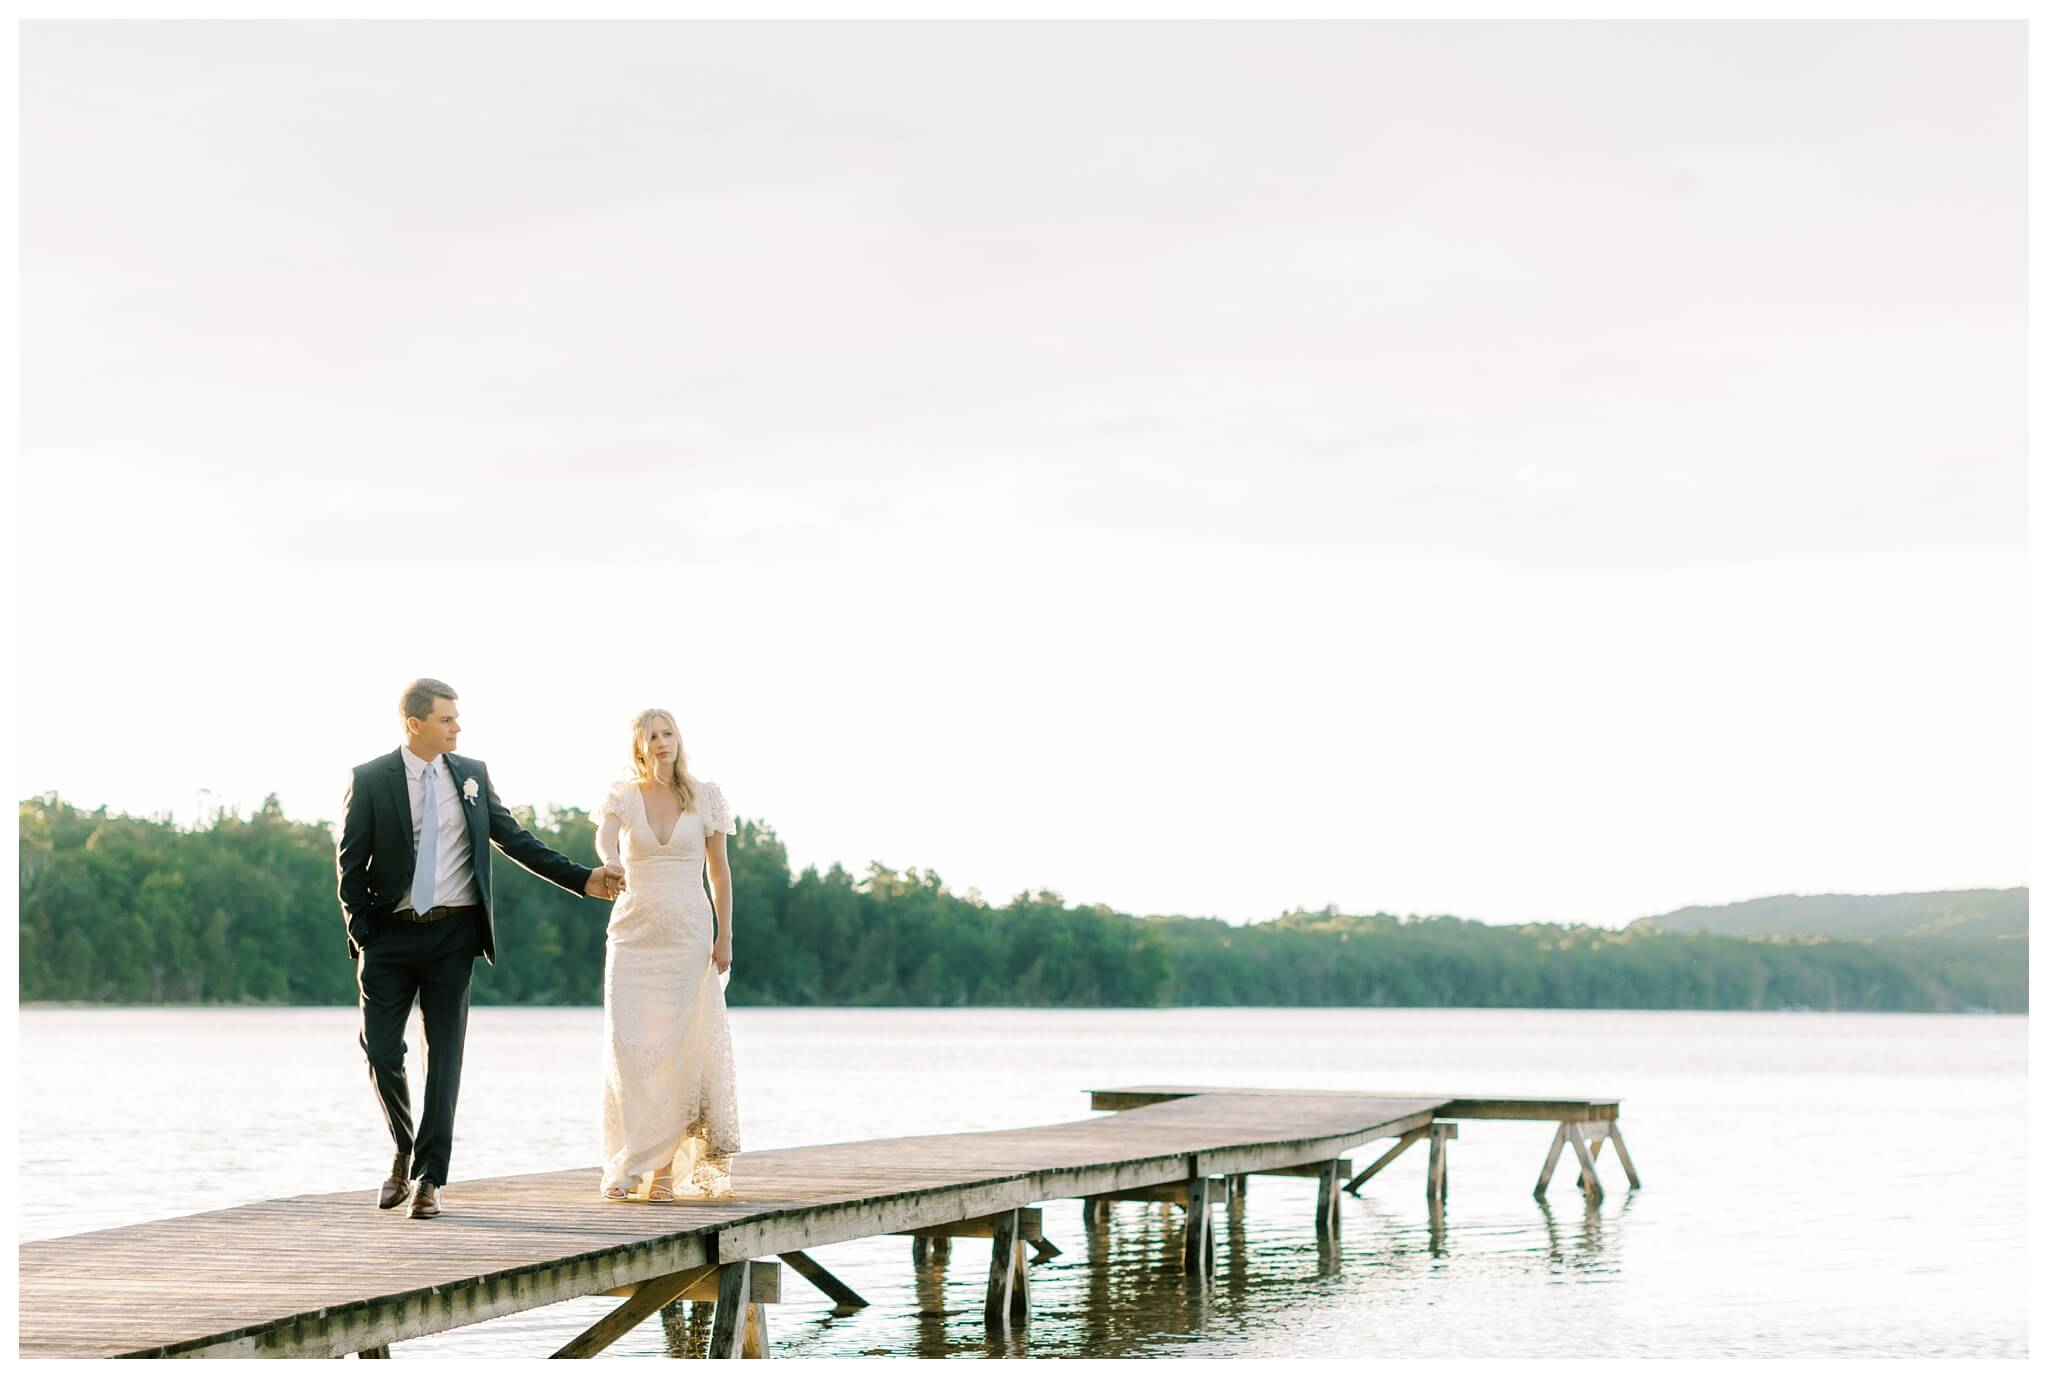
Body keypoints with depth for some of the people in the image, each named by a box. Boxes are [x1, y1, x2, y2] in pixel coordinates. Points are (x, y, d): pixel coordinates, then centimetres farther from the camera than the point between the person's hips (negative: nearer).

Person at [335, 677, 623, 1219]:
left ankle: (429, 1180, 4)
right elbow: (350, 863, 0)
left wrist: (581, 879, 4)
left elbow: (515, 839, 11)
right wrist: (362, 937, -6)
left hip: (452, 933, 2)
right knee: (381, 1051, -2)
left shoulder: (472, 774, 7)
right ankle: (403, 1154, 23)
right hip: (390, 933, -1)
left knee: (444, 1056, 0)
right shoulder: (369, 780, -1)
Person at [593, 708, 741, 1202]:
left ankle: (664, 1167, 1)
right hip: (633, 934, 0)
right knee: (627, 1044, -8)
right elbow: (605, 841, -17)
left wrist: (725, 937, 1)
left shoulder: (704, 797, 3)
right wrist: (609, 866, -41)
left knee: (677, 1047, -4)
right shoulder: (622, 796, 3)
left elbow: (720, 872, 7)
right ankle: (624, 1166, 0)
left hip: (688, 936, 0)